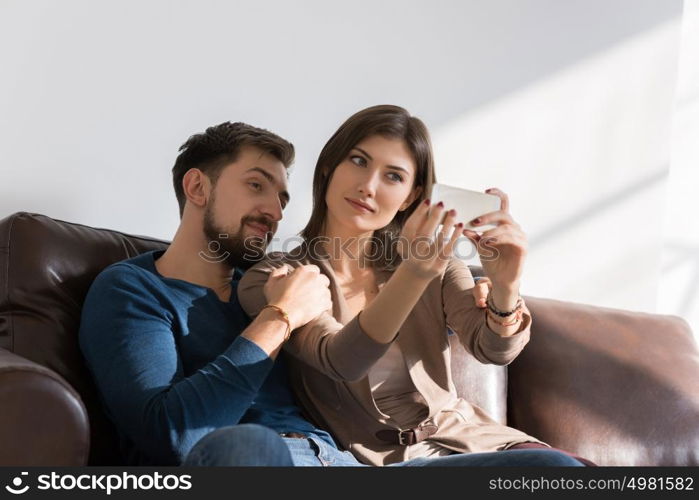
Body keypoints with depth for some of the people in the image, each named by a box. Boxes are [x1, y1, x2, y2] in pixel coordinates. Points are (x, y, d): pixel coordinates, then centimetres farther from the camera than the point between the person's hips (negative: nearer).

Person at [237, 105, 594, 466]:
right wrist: (413, 275, -40)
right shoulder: (270, 283, -7)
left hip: (466, 437, 4)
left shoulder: (436, 262, 4)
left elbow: (493, 349, -11)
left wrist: (504, 287, -33)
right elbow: (343, 362, -24)